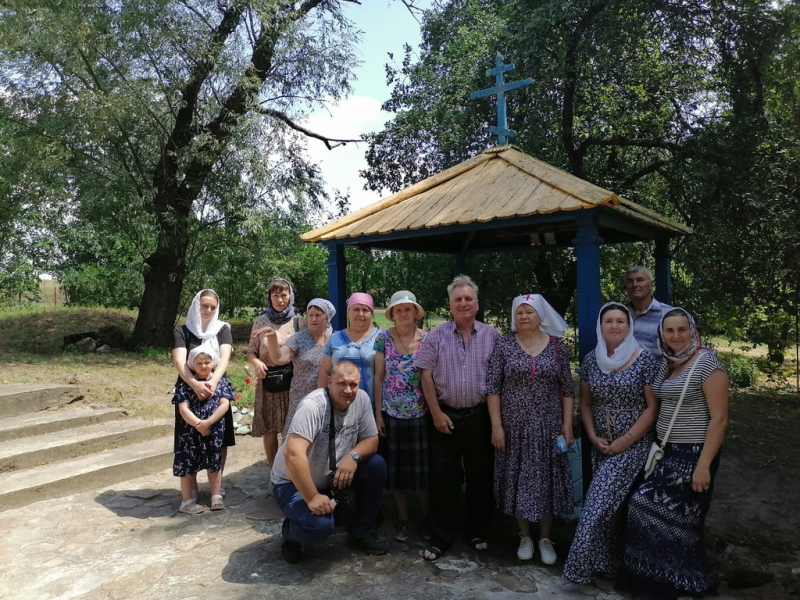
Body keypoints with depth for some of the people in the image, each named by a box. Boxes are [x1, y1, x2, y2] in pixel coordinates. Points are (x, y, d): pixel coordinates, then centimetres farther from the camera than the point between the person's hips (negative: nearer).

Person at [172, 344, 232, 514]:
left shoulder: (221, 382, 2)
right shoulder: (185, 384, -2)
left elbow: (224, 404, -7)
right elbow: (183, 408, -9)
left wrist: (207, 422, -18)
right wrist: (198, 425, -19)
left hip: (215, 430, 2)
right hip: (190, 432, -1)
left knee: (215, 463, 12)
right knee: (189, 465, 6)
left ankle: (216, 497, 23)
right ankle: (187, 501, 18)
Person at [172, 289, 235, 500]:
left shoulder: (223, 330, 3)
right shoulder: (182, 332, -1)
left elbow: (225, 357, -13)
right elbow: (179, 361, -15)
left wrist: (213, 381, -32)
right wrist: (195, 383, -34)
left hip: (218, 391, 1)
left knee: (220, 440, 4)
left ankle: (218, 483, 20)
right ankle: (191, 486, 16)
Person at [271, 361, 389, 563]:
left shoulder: (361, 399, -9)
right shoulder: (313, 405, -29)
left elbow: (371, 440, -2)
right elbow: (293, 453, -37)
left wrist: (353, 456, -24)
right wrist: (312, 498, -34)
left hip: (332, 478, 6)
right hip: (293, 483, -6)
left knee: (377, 465, -12)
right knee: (320, 525, -31)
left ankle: (361, 532, 6)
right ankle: (292, 533, 7)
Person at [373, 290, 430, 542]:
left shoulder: (428, 339, -2)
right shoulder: (383, 338, -3)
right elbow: (378, 377, -1)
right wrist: (378, 414, -3)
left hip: (421, 413, 0)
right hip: (393, 413, 0)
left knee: (423, 466, 7)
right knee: (397, 466, 9)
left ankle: (426, 517, 26)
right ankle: (402, 518, 25)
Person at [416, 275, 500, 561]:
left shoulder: (491, 335, 1)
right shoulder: (436, 335, -2)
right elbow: (426, 375, -2)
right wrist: (436, 413, -7)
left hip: (480, 417, 1)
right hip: (445, 416, -1)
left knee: (481, 477, 12)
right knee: (443, 479, 5)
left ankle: (477, 532, 29)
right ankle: (441, 538, 17)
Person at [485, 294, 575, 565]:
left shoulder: (557, 345, 2)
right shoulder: (504, 345, -2)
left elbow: (567, 390, 4)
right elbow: (492, 388, -4)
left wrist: (567, 425, -2)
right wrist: (496, 425, -9)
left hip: (548, 426, 1)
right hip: (514, 427, -1)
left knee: (548, 481, 7)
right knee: (519, 481, 7)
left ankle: (545, 538, 25)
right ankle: (524, 536, 26)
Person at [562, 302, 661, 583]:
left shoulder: (645, 359, -10)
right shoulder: (591, 360, 3)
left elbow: (653, 406, -10)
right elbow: (585, 403, 10)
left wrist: (625, 441, -13)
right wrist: (593, 437, -3)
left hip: (633, 445, -4)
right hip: (600, 446, 4)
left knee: (601, 503, -7)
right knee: (612, 504, 12)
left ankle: (588, 563, 7)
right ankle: (609, 562, 26)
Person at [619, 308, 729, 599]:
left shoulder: (707, 364, -14)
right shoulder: (668, 365, 9)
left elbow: (719, 418, -17)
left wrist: (703, 465, -19)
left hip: (693, 454, -7)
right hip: (668, 452, 7)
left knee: (649, 506, -6)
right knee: (673, 516, 11)